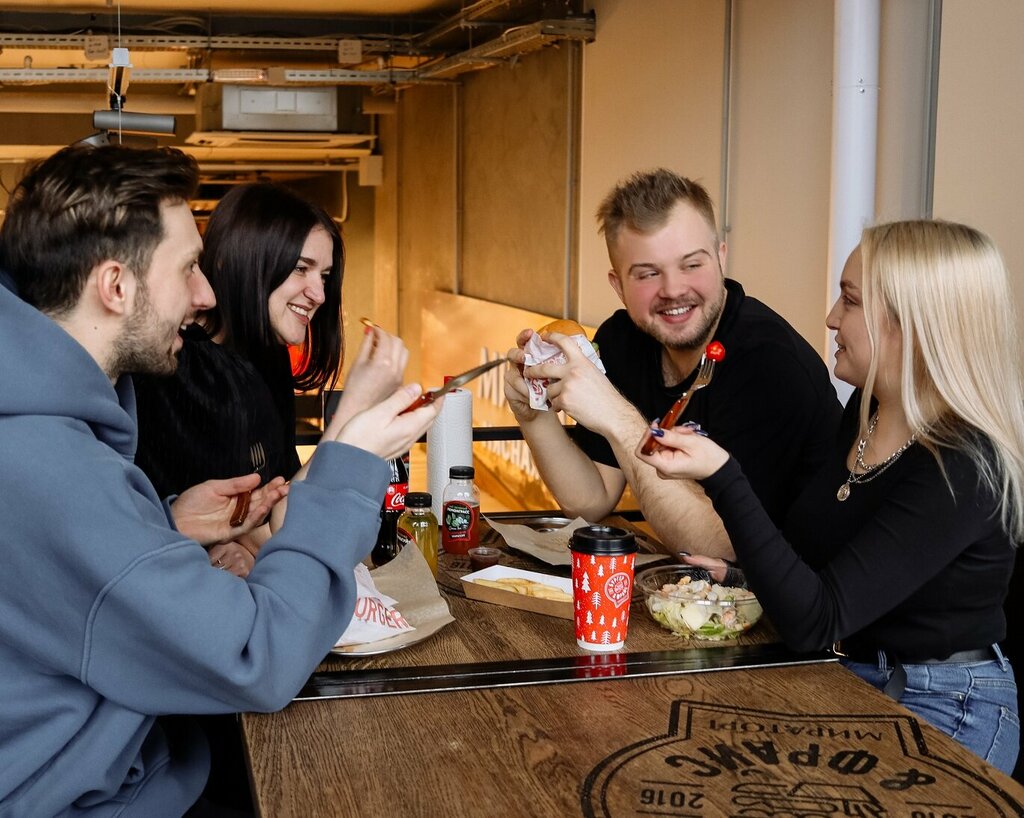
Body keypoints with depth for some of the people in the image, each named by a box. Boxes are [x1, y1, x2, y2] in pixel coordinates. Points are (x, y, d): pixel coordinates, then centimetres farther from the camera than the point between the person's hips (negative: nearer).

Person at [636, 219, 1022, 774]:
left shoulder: (962, 468, -24)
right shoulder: (865, 411, 3)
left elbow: (812, 623, -29)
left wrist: (721, 478, -35)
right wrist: (744, 569, 2)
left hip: (943, 714, -7)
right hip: (849, 680, 8)